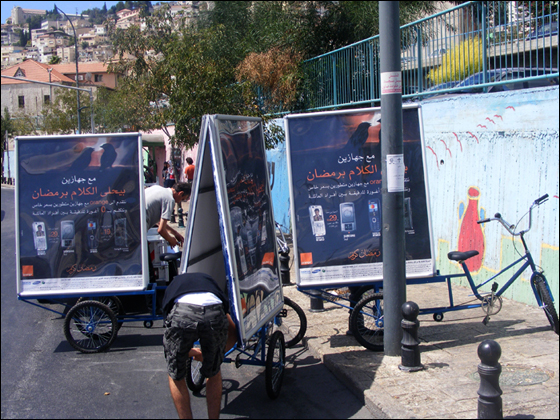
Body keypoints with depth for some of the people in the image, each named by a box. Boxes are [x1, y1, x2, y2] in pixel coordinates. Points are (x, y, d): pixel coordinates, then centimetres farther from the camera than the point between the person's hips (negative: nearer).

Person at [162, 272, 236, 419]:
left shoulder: (172, 287, 42)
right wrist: (208, 354, 55)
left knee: (176, 376, 25)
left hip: (181, 313, -1)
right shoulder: (210, 281, 43)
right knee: (214, 373, 29)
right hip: (215, 312, 2)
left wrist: (192, 352, 61)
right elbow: (233, 334, 41)